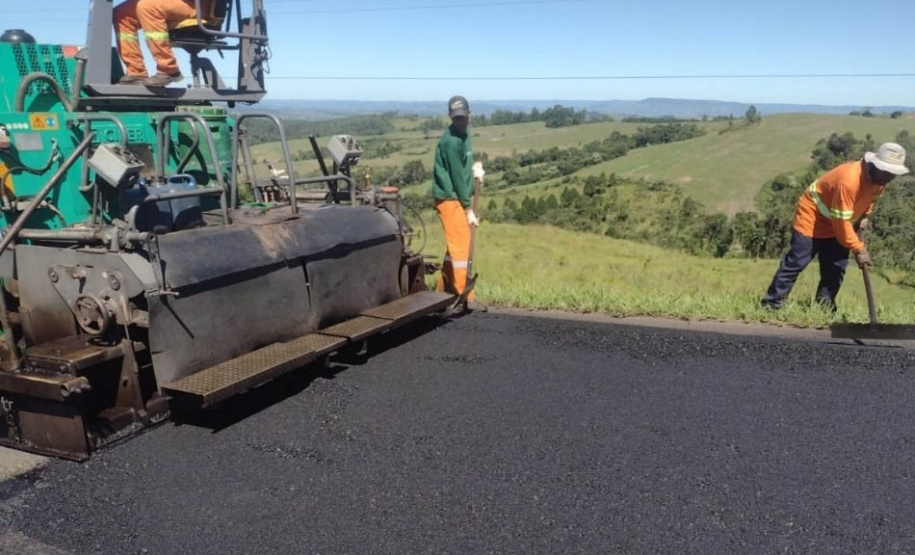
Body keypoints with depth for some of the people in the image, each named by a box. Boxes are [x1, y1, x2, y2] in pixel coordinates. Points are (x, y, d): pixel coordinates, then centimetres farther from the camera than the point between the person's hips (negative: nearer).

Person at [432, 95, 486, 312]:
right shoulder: (451, 141, -19)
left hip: (457, 197, 10)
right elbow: (456, 176, -19)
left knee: (455, 246, 15)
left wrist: (474, 169, -2)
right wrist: (469, 208, -15)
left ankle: (445, 290, 25)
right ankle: (466, 297, -2)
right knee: (461, 247, -7)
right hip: (450, 199, -10)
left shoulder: (463, 134, 10)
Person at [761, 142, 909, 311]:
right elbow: (841, 223, -32)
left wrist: (864, 216, 2)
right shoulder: (848, 181, -35)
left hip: (836, 224, 9)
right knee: (796, 263, -10)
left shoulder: (879, 178, -8)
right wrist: (859, 249, -25)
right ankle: (771, 305, -6)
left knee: (836, 268, 3)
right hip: (812, 217, -8)